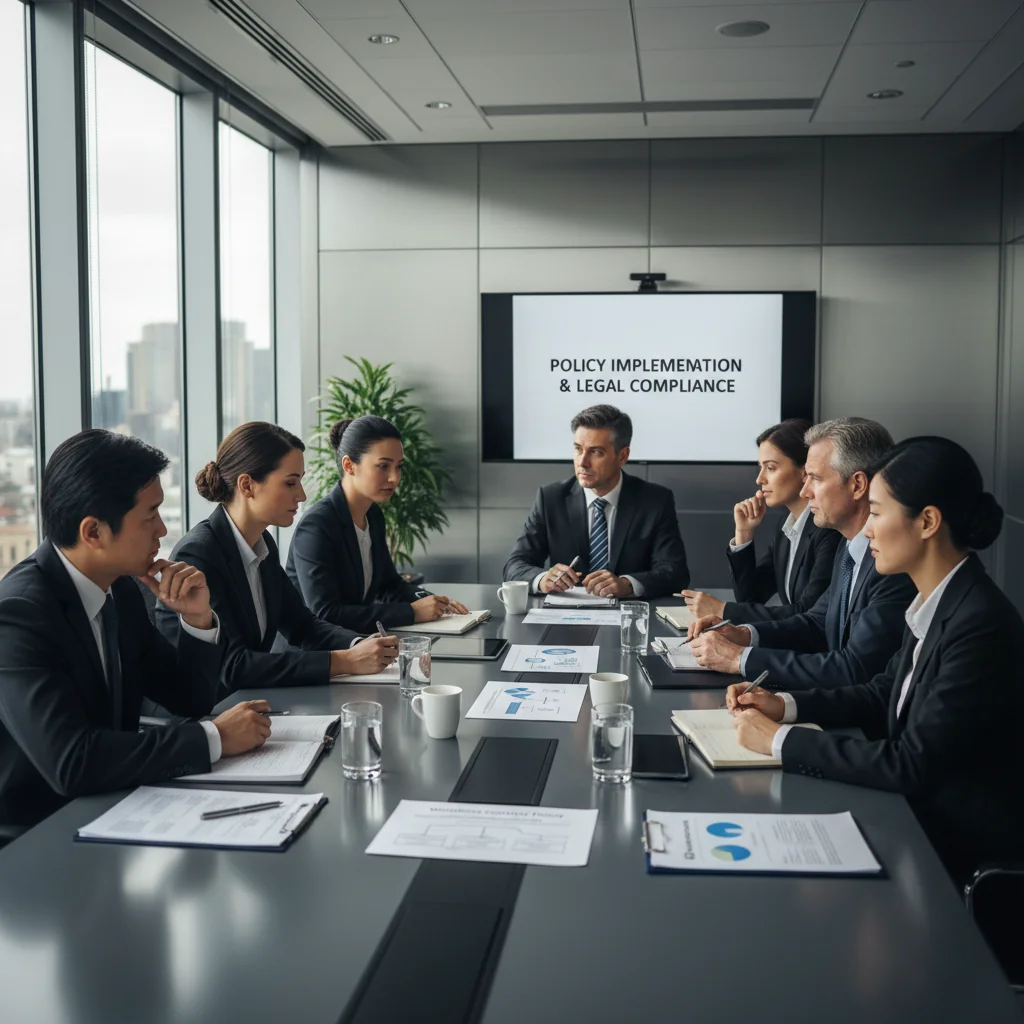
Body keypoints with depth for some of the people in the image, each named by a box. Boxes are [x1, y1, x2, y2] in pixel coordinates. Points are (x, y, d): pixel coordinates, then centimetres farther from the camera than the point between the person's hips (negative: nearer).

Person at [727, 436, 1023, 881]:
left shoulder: (981, 626, -26)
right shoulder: (933, 601, 1)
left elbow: (911, 763, -25)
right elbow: (886, 693, 13)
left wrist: (781, 739, -19)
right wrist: (785, 705, 0)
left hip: (962, 852, -7)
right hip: (916, 811, 7)